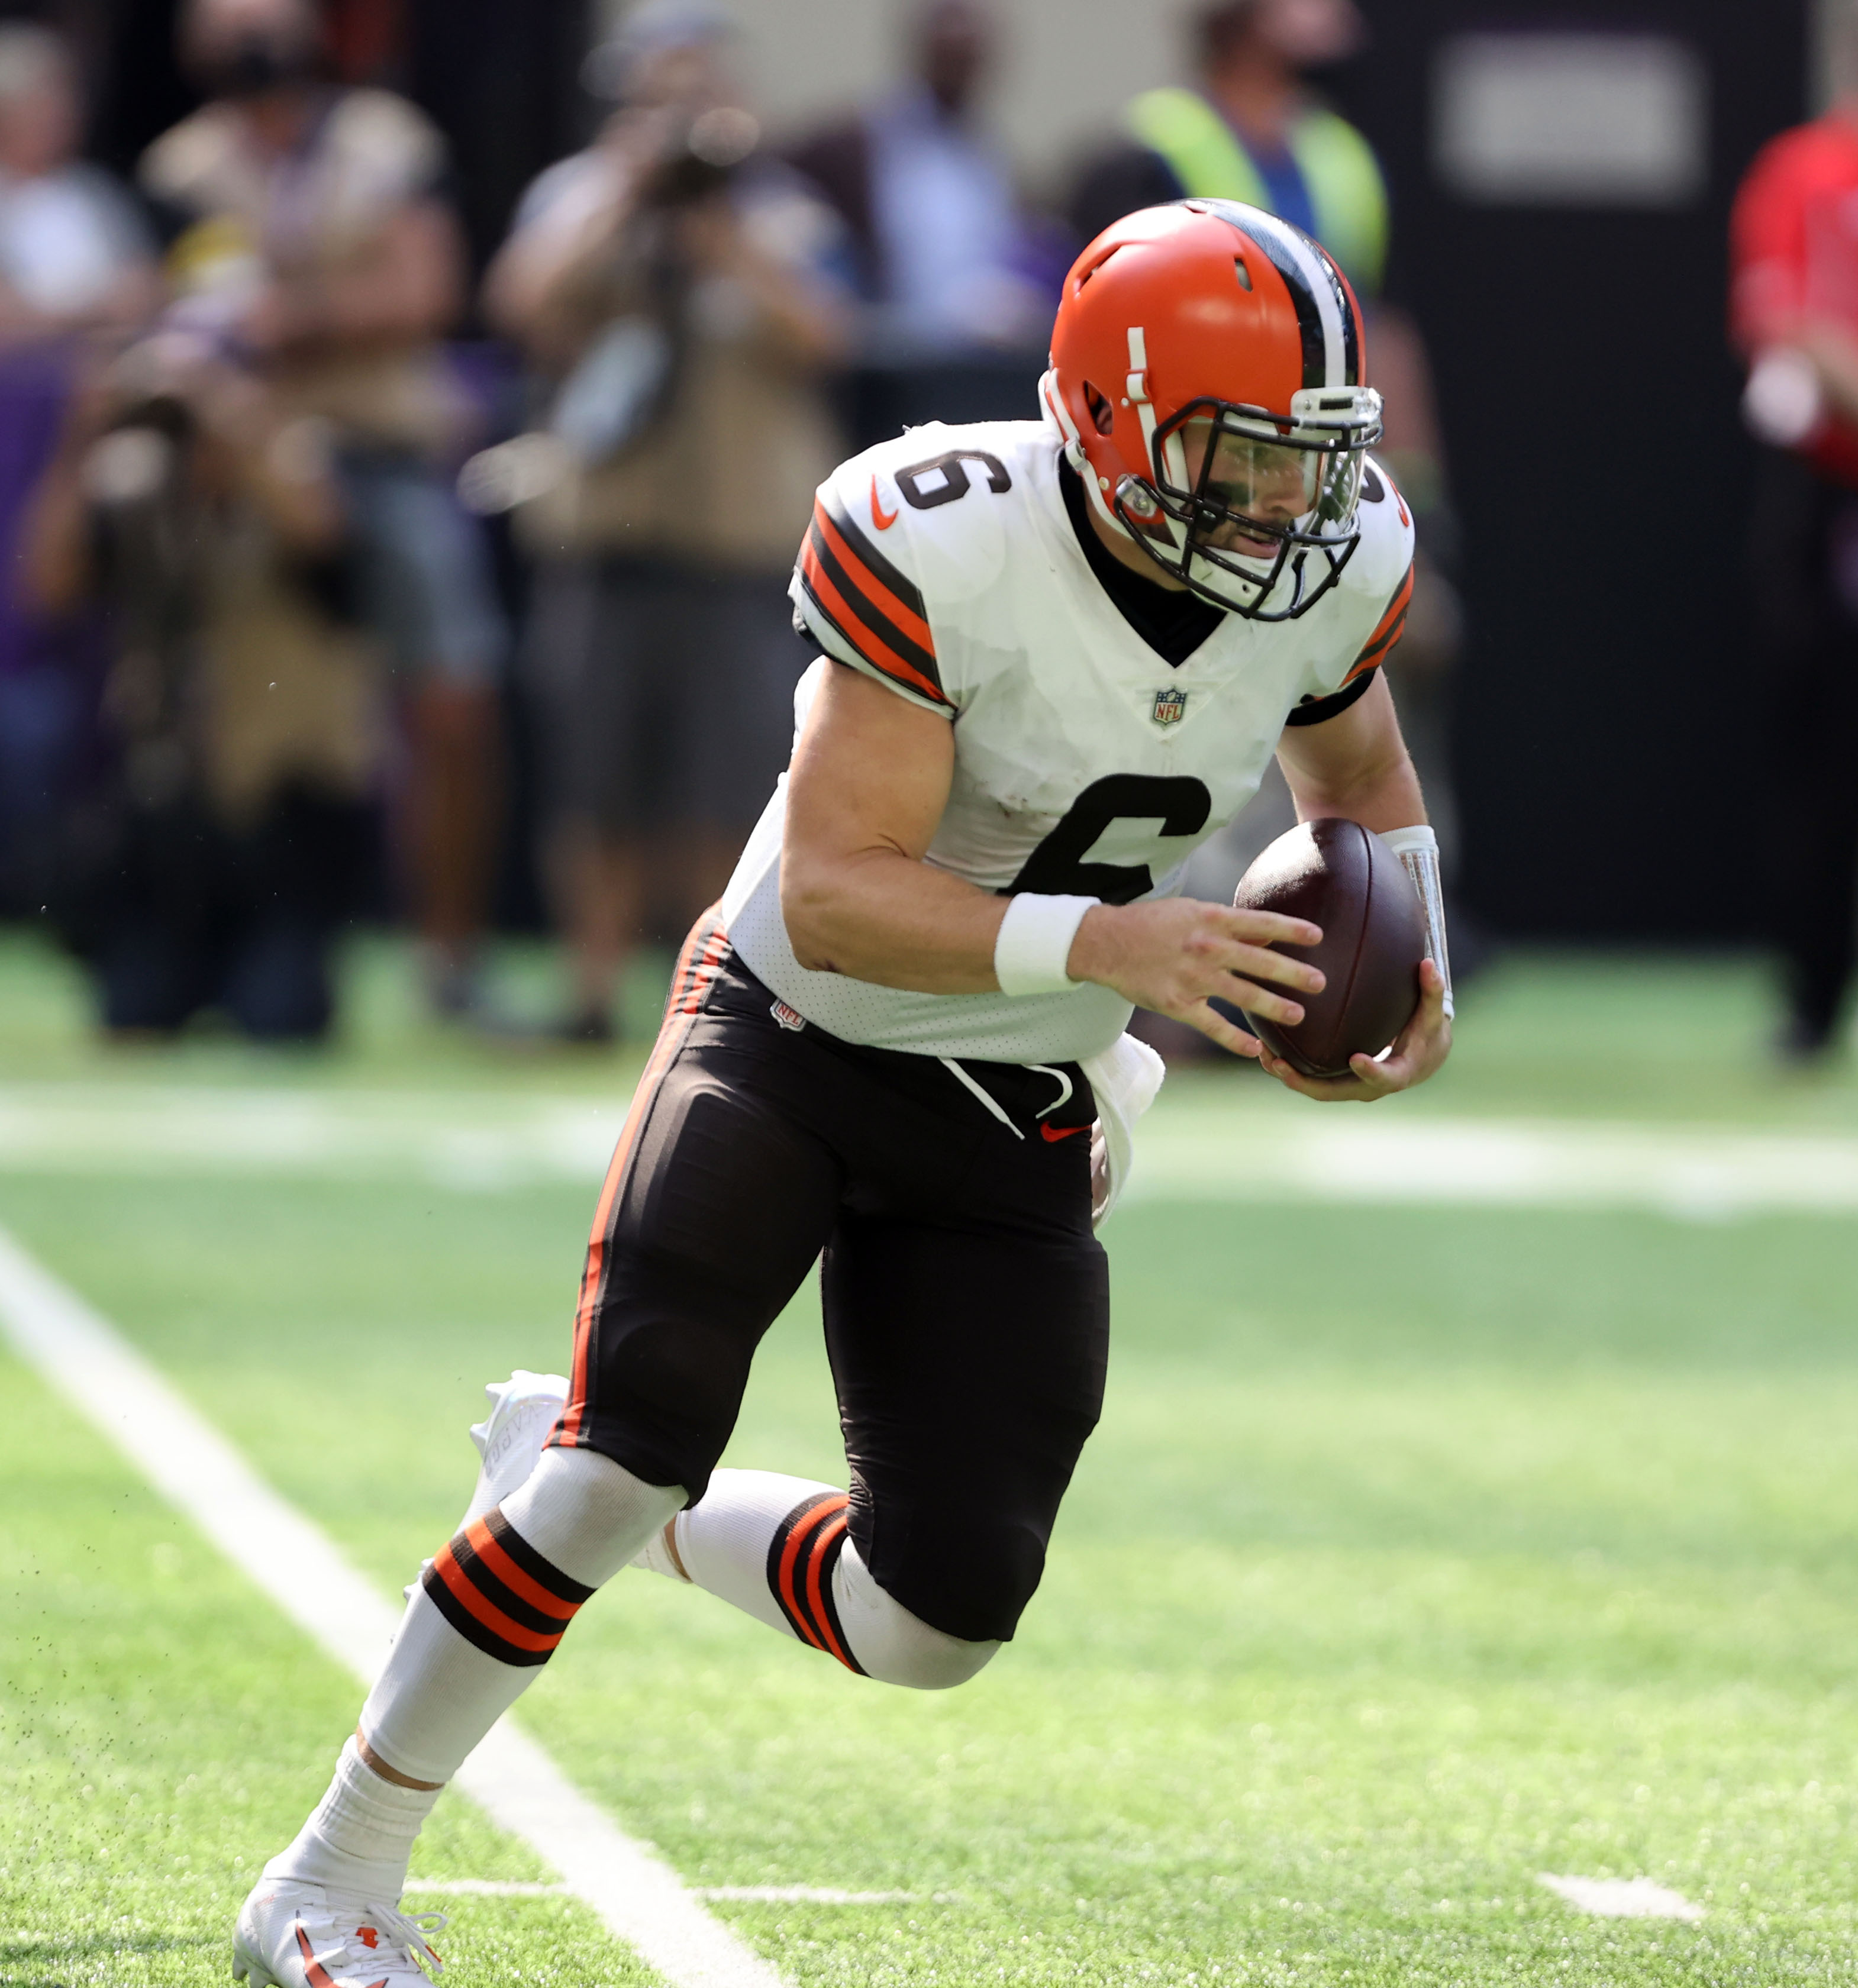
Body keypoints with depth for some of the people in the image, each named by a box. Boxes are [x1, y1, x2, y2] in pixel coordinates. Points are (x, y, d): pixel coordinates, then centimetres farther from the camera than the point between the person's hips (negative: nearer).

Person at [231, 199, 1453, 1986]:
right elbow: (834, 894, -28)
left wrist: (1416, 968, -5)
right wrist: (1100, 944, -41)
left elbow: (1355, 767, 14)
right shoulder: (949, 548, -27)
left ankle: (606, 1500, 29)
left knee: (944, 1615, -2)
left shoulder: (1335, 567, -10)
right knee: (641, 1431, -22)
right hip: (794, 1035, -5)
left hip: (1009, 1124, 5)